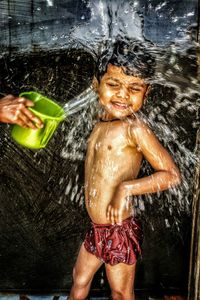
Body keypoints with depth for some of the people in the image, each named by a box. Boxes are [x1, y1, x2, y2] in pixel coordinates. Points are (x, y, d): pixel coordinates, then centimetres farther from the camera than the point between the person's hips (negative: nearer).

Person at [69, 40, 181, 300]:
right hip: (97, 229, 7)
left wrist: (125, 189, -27)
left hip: (120, 232, -7)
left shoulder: (134, 127, -19)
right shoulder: (101, 121, 3)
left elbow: (172, 175, -22)